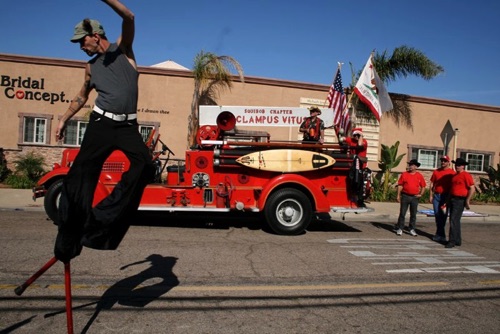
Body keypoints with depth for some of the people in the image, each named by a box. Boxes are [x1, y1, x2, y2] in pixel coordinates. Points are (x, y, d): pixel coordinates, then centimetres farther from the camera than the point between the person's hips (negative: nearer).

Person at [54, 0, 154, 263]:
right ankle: (69, 241, -1)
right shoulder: (91, 67, 18)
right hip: (101, 123, 3)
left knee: (145, 165, -28)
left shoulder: (122, 48, 8)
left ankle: (105, 217, -23)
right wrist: (64, 120, 28)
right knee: (80, 174, -8)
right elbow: (81, 96, 31)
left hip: (127, 125, -3)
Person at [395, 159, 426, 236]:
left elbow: (423, 186, 10)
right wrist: (398, 195, -4)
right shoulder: (404, 174, 0)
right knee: (402, 213, 2)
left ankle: (412, 229, 19)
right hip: (405, 196, -1)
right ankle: (400, 228, 9)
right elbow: (400, 185, 1)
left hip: (415, 197, 1)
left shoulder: (419, 176, 3)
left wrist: (421, 194, -2)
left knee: (413, 214, 8)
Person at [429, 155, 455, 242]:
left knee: (443, 215, -1)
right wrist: (431, 195, 5)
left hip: (446, 196, -4)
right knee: (437, 215, 7)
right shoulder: (436, 171, 10)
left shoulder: (452, 172, -3)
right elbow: (432, 184, 11)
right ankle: (441, 234, 18)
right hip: (436, 195, 4)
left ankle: (439, 234, 8)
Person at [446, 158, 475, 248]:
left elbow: (472, 189, -15)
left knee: (454, 220, -11)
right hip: (452, 200, 9)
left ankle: (452, 241, -7)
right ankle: (457, 240, 23)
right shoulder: (454, 176, 16)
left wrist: (467, 201, -17)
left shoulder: (466, 175, -10)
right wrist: (449, 200, 18)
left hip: (460, 200, -9)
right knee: (455, 221, 14)